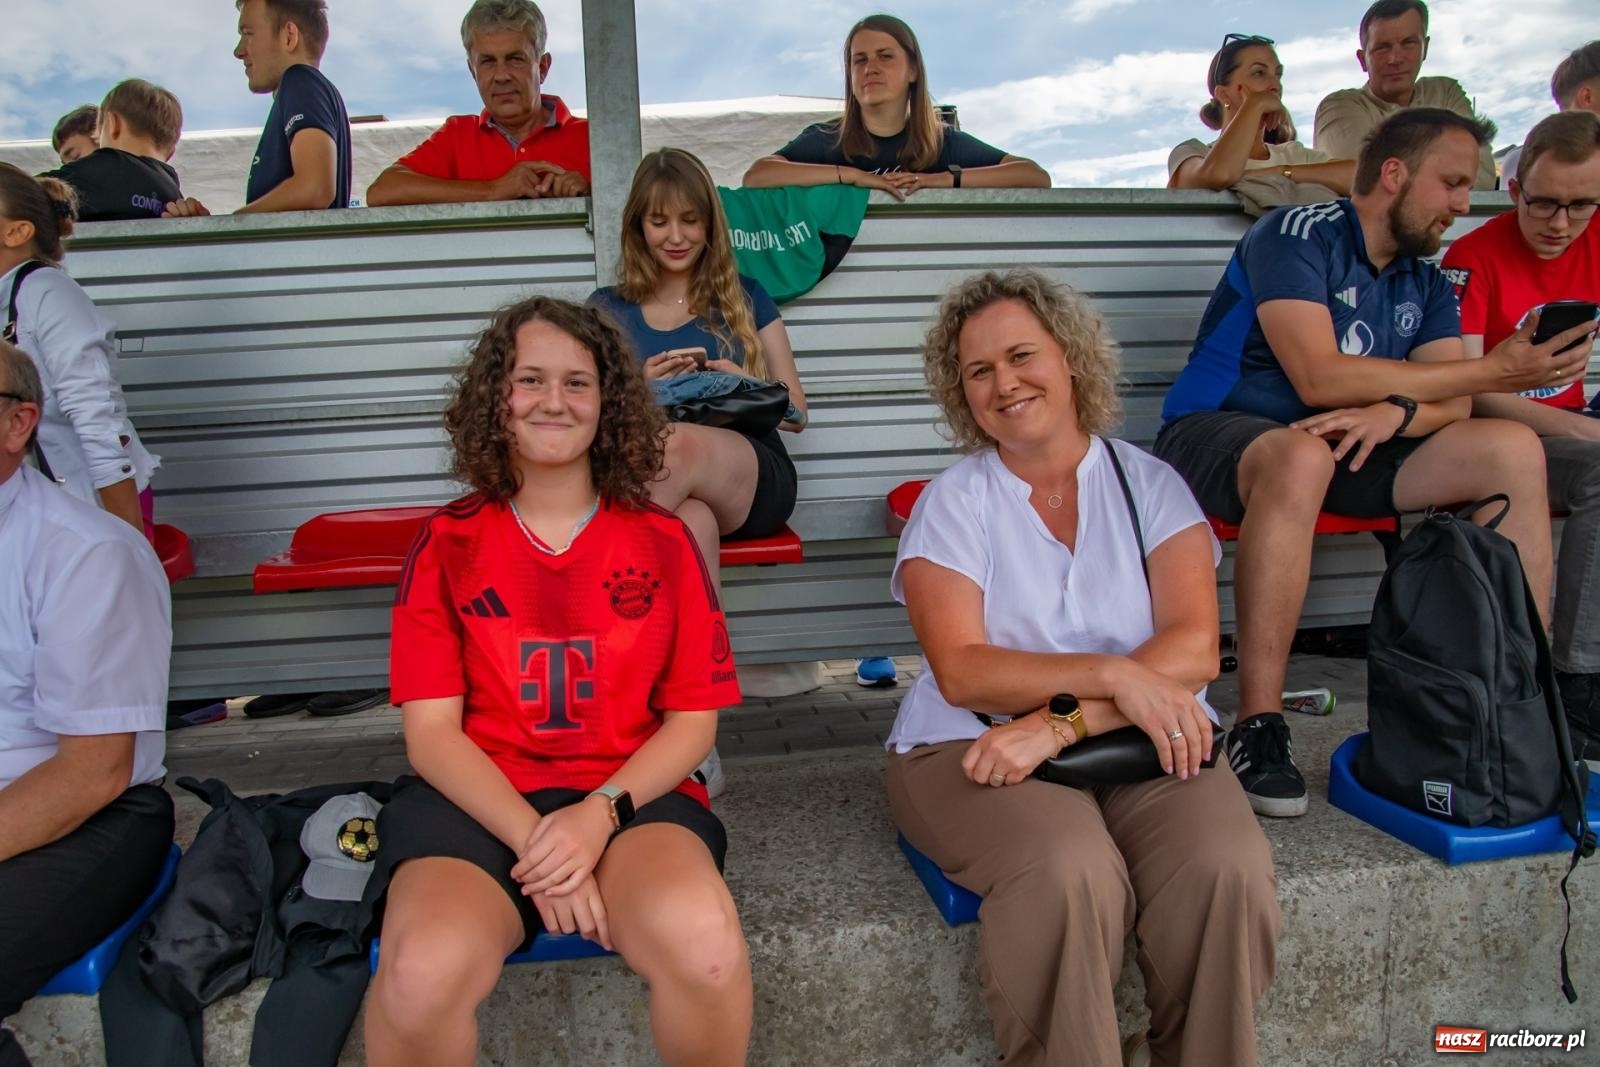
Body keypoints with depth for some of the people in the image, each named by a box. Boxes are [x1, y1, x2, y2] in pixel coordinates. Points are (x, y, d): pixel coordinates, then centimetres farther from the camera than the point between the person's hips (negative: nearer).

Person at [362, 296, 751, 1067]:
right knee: (422, 976, -32)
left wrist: (602, 812, -14)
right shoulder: (448, 543, 5)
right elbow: (432, 730, -1)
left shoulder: (662, 541, 6)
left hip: (631, 794, 0)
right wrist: (531, 838, -16)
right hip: (477, 800, 0)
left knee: (703, 944, -32)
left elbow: (693, 720, 4)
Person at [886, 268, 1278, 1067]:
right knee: (1069, 873, -31)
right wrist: (1110, 675, -19)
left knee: (1225, 869, -25)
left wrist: (1060, 724, -18)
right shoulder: (953, 502, 4)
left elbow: (1194, 647, -6)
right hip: (978, 747, -2)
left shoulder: (1149, 485, 7)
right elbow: (960, 671, -8)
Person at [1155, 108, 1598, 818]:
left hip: (1352, 446, 7)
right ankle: (1258, 729, -37)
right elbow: (1320, 378, -22)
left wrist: (1395, 412, -24)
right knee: (1303, 455, -40)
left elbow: (1451, 404, 2)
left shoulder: (1425, 284, 15)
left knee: (1513, 450, -9)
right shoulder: (1296, 236, -9)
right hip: (1216, 433, -7)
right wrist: (1492, 370, -15)